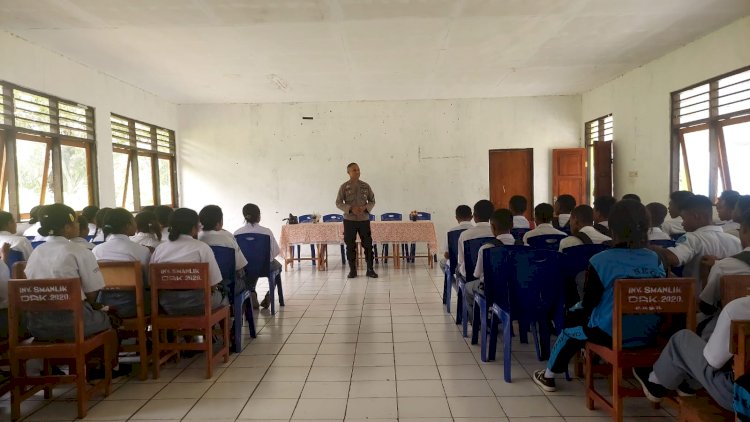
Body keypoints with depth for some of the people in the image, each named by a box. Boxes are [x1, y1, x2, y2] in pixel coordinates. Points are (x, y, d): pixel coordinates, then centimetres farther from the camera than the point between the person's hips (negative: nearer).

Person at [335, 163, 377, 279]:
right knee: (350, 246, 3)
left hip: (364, 219, 1)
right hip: (349, 220, -1)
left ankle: (370, 269, 11)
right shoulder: (344, 186, -1)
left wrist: (365, 207, -12)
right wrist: (351, 209, -17)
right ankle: (352, 270, 14)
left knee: (368, 244, 1)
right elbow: (338, 203, -2)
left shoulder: (366, 186, 3)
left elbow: (372, 201, 8)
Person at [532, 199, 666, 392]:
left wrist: (577, 312, 11)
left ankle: (549, 376, 37)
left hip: (610, 334, -5)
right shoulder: (656, 259, -3)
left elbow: (588, 304, -11)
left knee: (571, 324, 22)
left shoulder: (600, 260, -17)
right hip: (647, 334, 5)